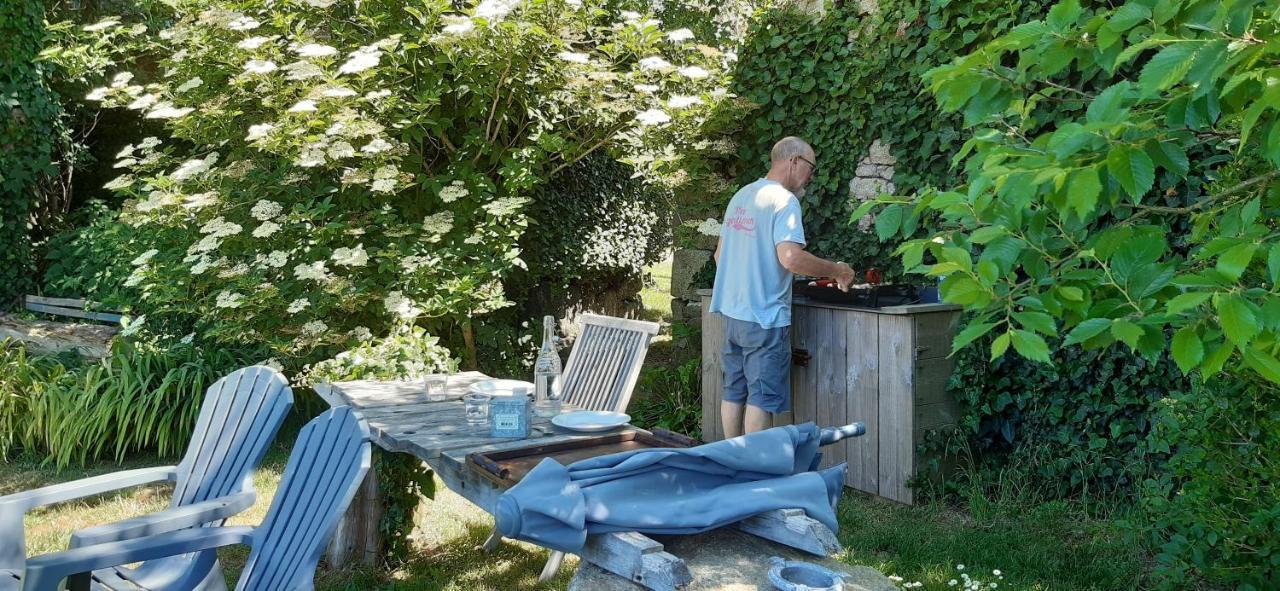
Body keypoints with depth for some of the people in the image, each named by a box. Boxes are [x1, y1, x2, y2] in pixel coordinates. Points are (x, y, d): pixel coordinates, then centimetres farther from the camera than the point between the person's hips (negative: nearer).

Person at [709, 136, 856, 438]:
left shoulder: (741, 195, 14)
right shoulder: (784, 200, -13)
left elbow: (720, 254, 20)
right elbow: (791, 257, -25)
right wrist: (838, 270, -13)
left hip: (731, 311, 9)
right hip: (764, 317, -8)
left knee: (734, 393, 13)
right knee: (762, 399, -2)